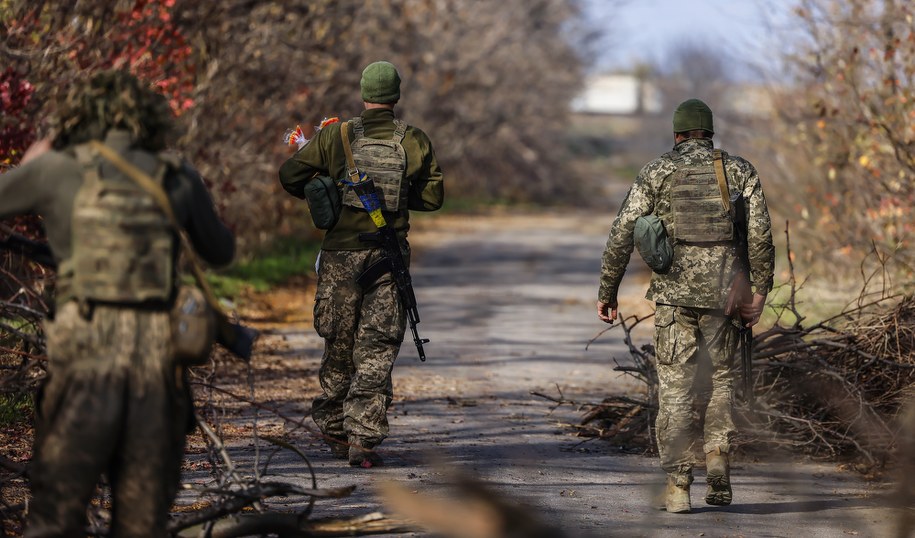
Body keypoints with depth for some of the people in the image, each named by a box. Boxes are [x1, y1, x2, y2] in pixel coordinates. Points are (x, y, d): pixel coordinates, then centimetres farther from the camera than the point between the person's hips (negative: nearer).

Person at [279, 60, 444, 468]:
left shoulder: (336, 136, -2)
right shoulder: (414, 141, -1)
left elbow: (290, 176, -1)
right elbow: (433, 197, 5)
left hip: (342, 253, 1)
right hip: (389, 255, -1)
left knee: (339, 343, 14)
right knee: (377, 350, 0)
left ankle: (333, 428, 25)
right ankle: (363, 438, -7)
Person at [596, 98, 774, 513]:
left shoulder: (657, 172, 4)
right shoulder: (739, 170, 7)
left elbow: (622, 234, 0)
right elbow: (760, 233, -3)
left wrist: (607, 291, 6)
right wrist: (760, 291, -2)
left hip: (674, 292, -1)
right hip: (723, 291, 1)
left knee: (675, 388, 3)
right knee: (720, 379, 17)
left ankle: (678, 484, -1)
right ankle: (718, 458, -2)